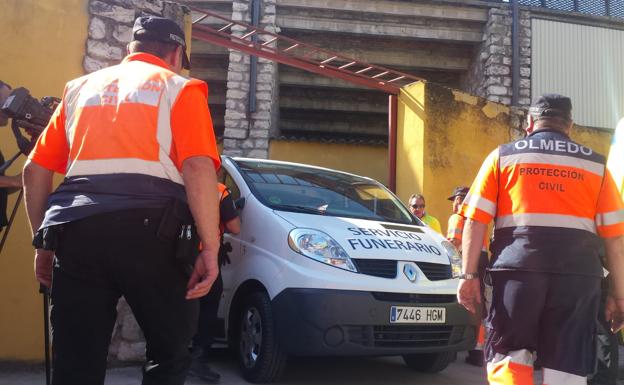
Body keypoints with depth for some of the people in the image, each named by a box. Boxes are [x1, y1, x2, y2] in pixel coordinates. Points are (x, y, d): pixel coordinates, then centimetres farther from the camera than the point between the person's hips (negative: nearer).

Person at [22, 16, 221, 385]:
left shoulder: (81, 87, 23)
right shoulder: (179, 88, 9)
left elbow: (35, 170, 17)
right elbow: (198, 168, -8)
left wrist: (44, 242, 23)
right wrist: (210, 248, -8)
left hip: (76, 228, 4)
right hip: (151, 228, -4)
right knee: (170, 352, 13)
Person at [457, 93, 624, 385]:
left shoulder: (503, 156, 12)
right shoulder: (595, 164, 16)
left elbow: (475, 220, 2)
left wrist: (469, 275, 2)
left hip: (518, 265, -1)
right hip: (579, 270, 2)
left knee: (507, 352, 10)